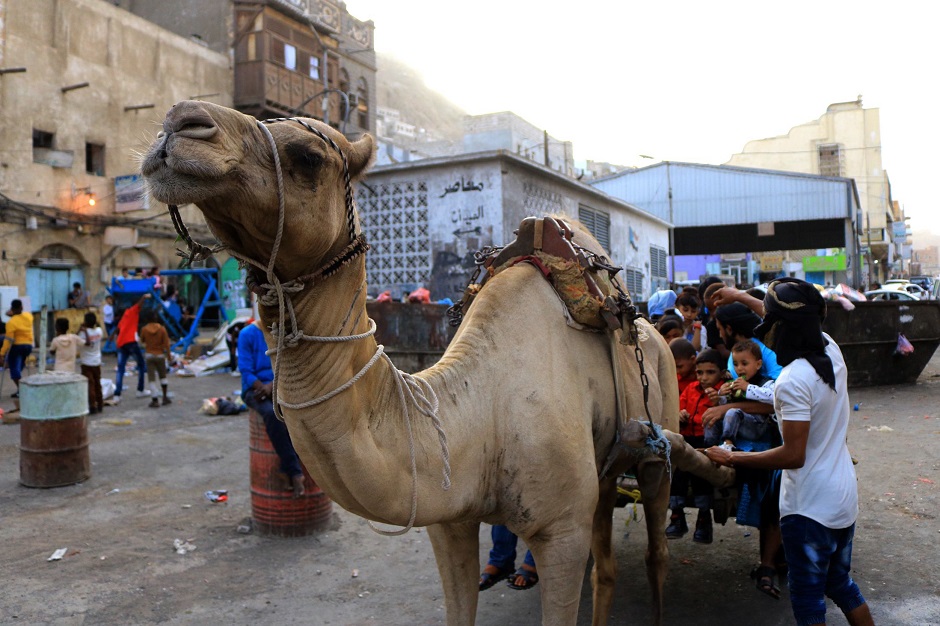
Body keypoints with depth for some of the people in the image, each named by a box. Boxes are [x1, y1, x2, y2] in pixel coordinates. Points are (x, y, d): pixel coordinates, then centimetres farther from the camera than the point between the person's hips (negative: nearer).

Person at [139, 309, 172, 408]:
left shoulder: (144, 329, -7)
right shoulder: (162, 329, -10)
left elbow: (142, 341, 8)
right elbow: (166, 344, -9)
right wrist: (169, 355, -1)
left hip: (149, 355, 0)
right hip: (160, 355, 0)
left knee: (152, 379, 2)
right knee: (163, 376, 18)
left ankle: (155, 401, 0)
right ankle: (165, 397, 18)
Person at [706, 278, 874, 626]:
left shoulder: (792, 380, -26)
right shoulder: (831, 350, -2)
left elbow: (793, 455, -25)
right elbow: (796, 322, 19)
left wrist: (732, 458, -18)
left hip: (809, 506, -8)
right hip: (845, 497, 8)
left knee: (807, 598, 7)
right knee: (841, 584, 25)